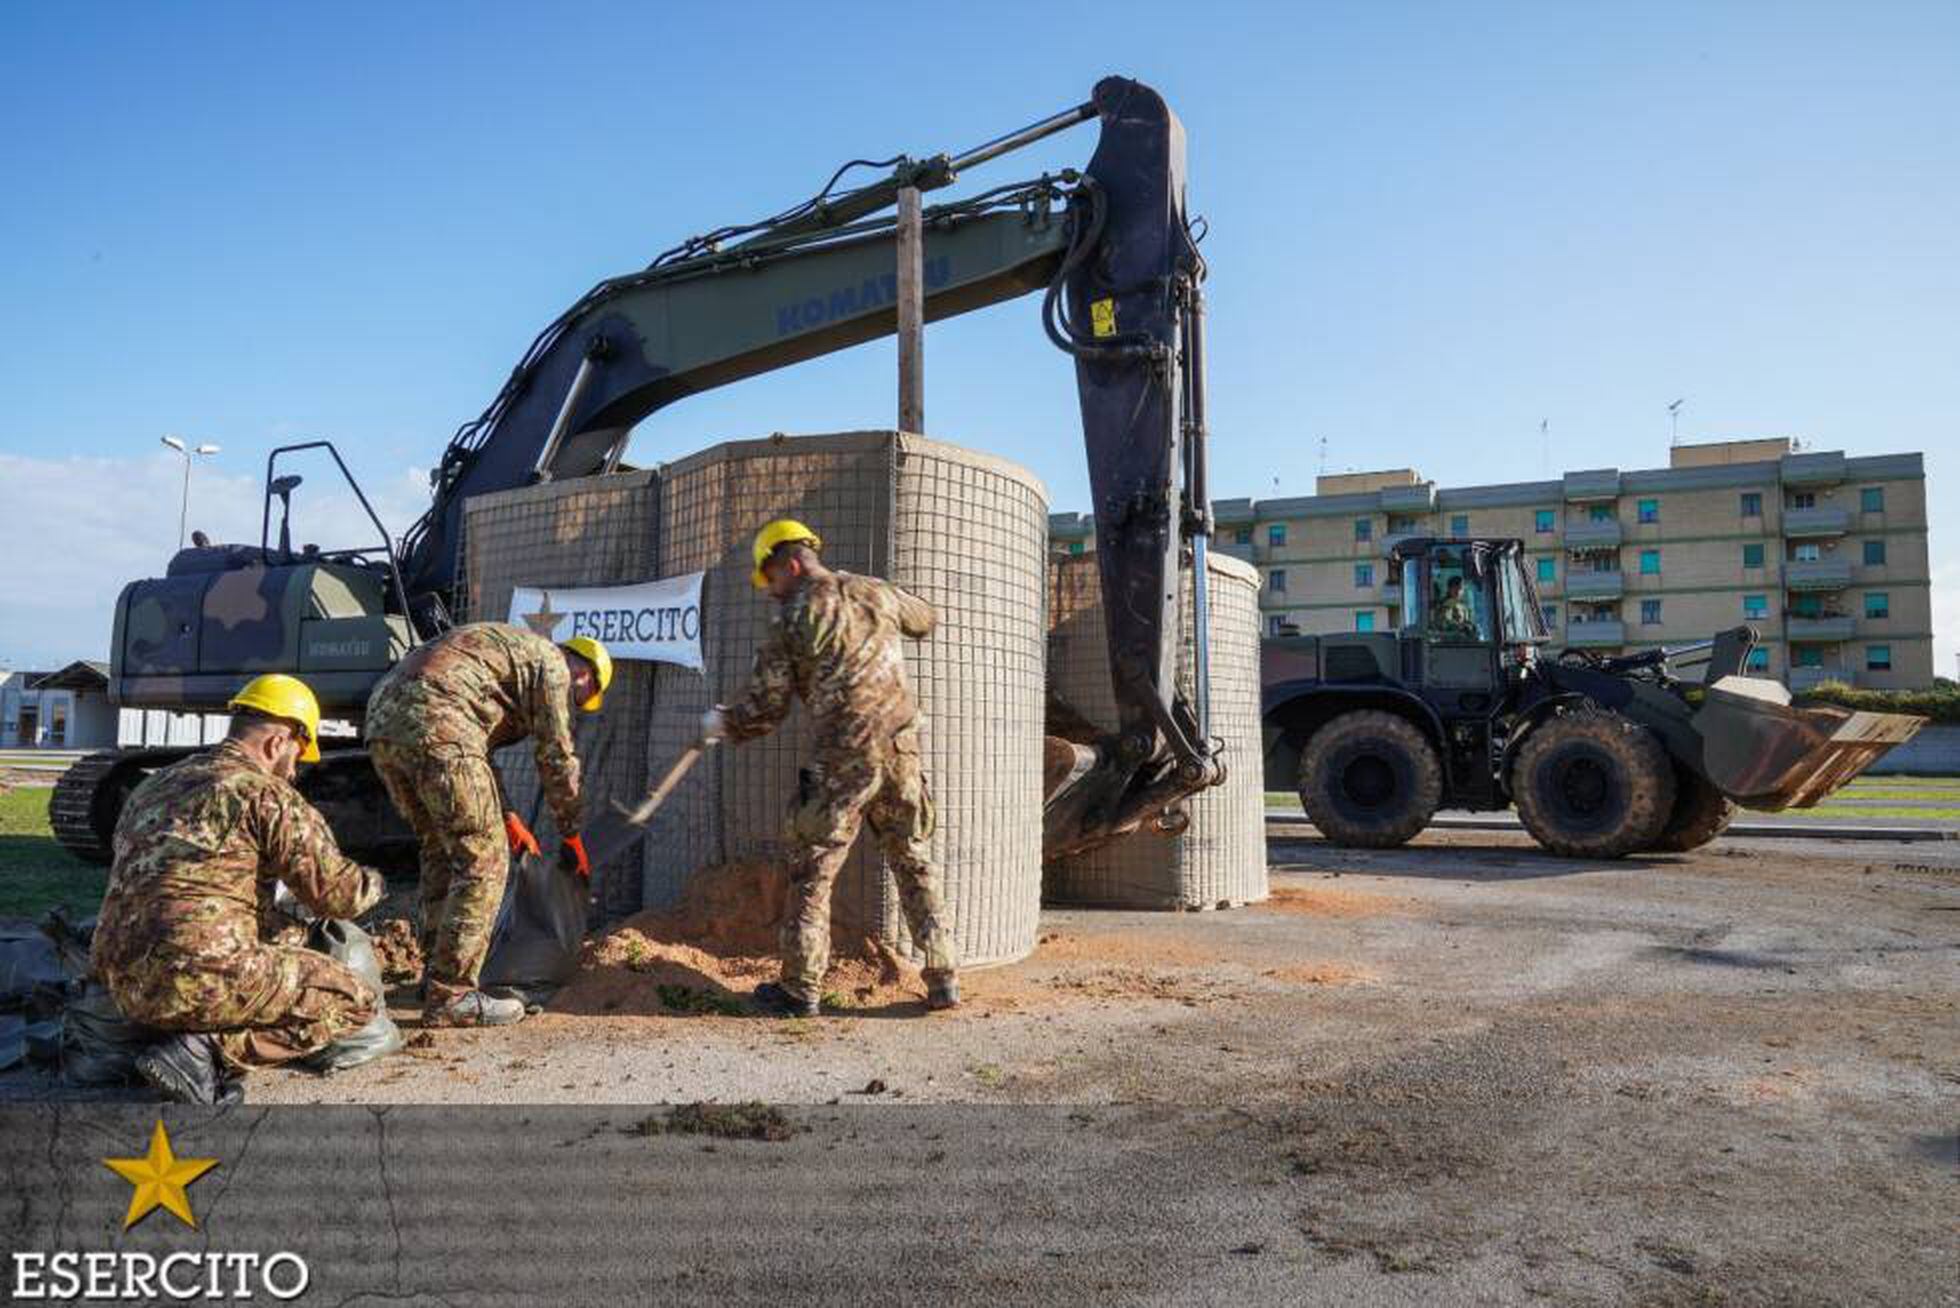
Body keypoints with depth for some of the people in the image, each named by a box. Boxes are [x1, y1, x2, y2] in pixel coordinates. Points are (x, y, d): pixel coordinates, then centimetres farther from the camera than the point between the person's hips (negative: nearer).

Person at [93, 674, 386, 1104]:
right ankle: (210, 1051, -14)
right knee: (356, 1002, -1)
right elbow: (337, 892, -7)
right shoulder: (265, 793, -7)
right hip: (200, 974, -9)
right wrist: (373, 883, 16)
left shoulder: (154, 786, 19)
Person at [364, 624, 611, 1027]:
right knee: (483, 858, -3)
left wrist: (506, 817, 40)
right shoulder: (551, 663, 9)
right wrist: (571, 836, 16)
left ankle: (436, 974, 26)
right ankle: (450, 996, -3)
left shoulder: (507, 646, 35)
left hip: (382, 723, 10)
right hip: (435, 726, -10)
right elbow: (556, 757, 6)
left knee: (441, 848, 21)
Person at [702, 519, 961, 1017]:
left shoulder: (792, 619, -4)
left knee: (812, 873, 8)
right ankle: (943, 979, 14)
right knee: (914, 864, 14)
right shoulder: (875, 593, 8)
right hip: (902, 751, 5)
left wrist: (721, 724, 18)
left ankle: (801, 989, 14)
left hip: (844, 760, -4)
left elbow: (764, 710, -1)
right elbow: (924, 619, 29)